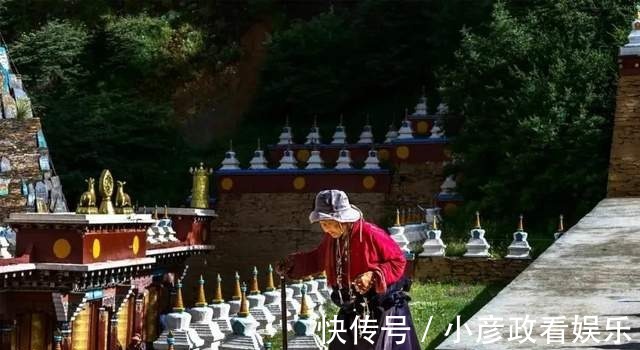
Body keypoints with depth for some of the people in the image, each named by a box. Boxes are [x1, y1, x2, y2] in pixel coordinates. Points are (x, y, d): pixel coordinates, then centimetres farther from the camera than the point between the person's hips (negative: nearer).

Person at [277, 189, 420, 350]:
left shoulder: (371, 234, -21)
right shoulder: (331, 238, 2)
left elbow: (398, 261, -15)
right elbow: (318, 259, 20)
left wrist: (373, 276, -28)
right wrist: (294, 263, 6)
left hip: (384, 308, -7)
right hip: (354, 310, 7)